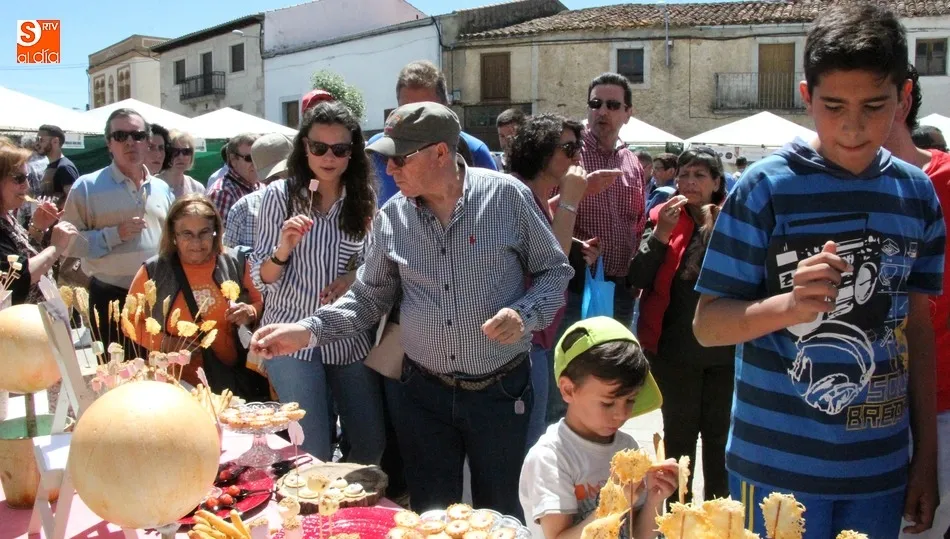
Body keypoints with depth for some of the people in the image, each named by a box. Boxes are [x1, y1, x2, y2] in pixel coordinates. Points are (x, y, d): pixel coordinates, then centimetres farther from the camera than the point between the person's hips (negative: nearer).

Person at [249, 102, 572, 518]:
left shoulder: (506, 195, -9)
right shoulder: (391, 217, 0)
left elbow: (554, 270, 0)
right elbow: (369, 297, 7)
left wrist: (525, 314, -18)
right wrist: (307, 331, -6)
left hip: (500, 391, -2)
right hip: (423, 391, 3)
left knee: (499, 513, 13)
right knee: (430, 514, 16)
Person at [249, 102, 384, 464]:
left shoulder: (364, 199, 3)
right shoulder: (280, 195, -5)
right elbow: (262, 280, -5)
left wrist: (357, 277, -8)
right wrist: (284, 247, -24)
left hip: (350, 338, 3)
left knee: (372, 443, 10)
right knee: (313, 452, -2)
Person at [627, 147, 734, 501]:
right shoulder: (662, 217, 0)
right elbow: (637, 280, -7)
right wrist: (661, 234, -18)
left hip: (724, 348, 1)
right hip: (675, 347, -1)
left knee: (719, 432, 12)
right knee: (680, 432, 7)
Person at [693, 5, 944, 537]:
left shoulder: (917, 193, 2)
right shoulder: (767, 187, -12)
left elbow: (917, 328, 9)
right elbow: (708, 324, -11)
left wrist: (927, 456, 10)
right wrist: (790, 304, -30)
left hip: (882, 468, 4)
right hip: (779, 467, -4)